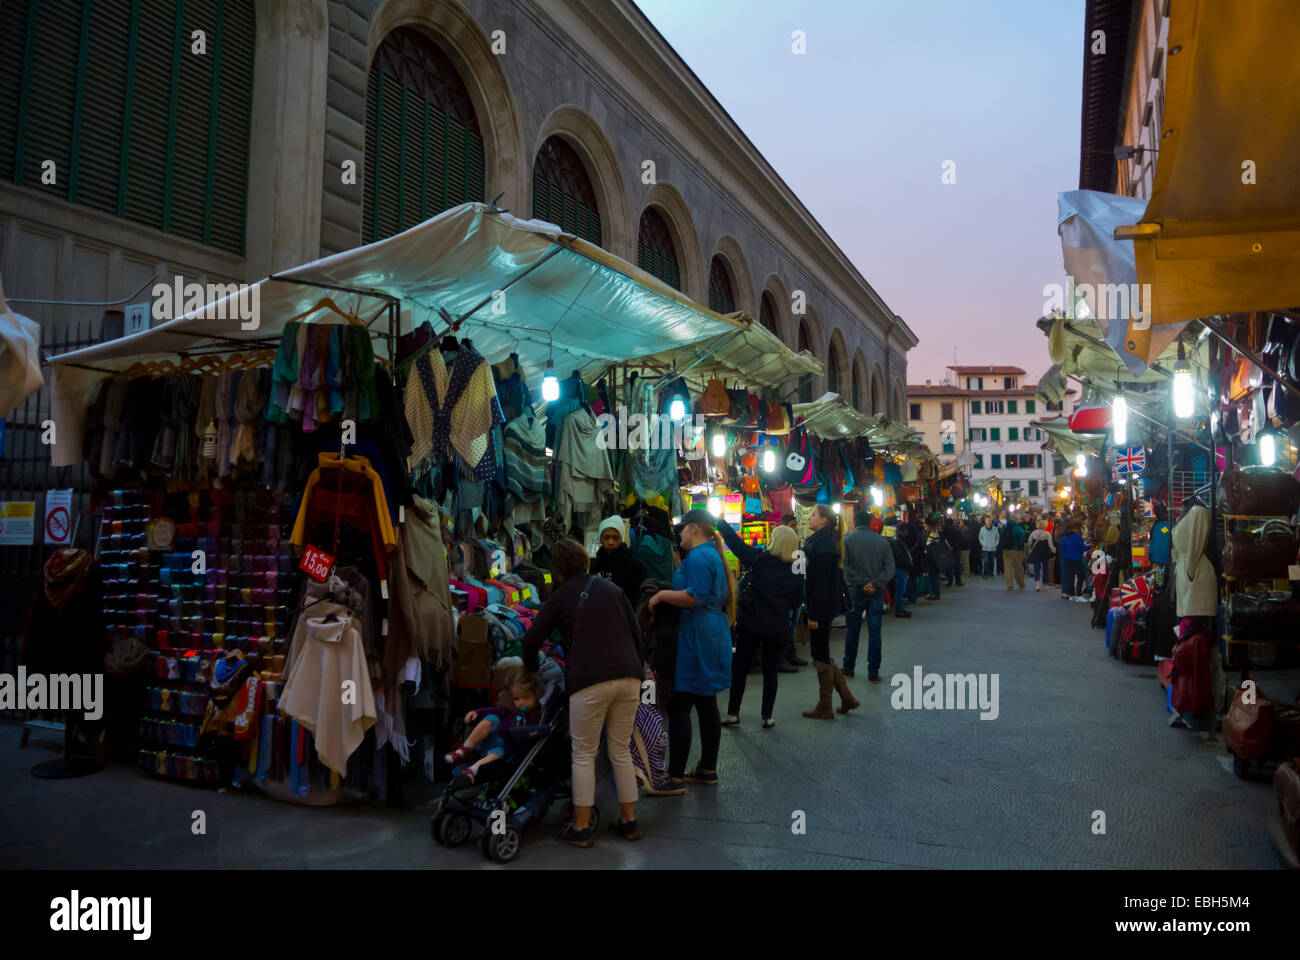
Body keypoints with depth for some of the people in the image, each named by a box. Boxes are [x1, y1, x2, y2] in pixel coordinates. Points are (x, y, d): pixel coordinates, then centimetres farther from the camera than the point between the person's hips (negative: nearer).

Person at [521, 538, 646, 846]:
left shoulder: (560, 597, 6)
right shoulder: (609, 587, 17)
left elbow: (531, 640, 5)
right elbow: (635, 631, 15)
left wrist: (531, 669, 24)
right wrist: (639, 670, 23)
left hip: (590, 681, -4)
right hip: (628, 676, 5)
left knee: (583, 755, 8)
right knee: (620, 751, 16)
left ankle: (581, 828, 12)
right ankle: (628, 821, 22)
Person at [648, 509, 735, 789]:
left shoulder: (698, 557, -14)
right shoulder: (713, 555, 18)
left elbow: (695, 597, -25)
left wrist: (661, 595, -15)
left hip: (695, 639, -10)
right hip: (713, 637, 10)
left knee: (679, 706, -6)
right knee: (706, 703, 15)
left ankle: (675, 777, -3)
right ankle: (708, 769, 24)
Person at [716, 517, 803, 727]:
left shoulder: (757, 559, -11)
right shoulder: (795, 573, -4)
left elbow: (733, 540, -5)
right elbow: (796, 602, 4)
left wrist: (718, 520, 4)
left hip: (750, 623, -2)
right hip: (777, 628, 2)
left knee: (740, 667, 7)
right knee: (770, 670, 11)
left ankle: (733, 713, 11)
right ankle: (767, 716, 12)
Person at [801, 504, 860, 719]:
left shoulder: (822, 544, -18)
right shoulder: (825, 540, 13)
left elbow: (821, 581, -22)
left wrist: (814, 614, -22)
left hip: (822, 605, -10)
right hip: (825, 605, 10)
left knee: (820, 657, 0)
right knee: (822, 655, 17)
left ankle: (824, 708, 11)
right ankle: (847, 697, 23)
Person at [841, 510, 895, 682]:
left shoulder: (847, 540, -5)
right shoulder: (882, 542, 2)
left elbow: (845, 567, -13)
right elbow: (890, 568, -5)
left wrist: (860, 584, -10)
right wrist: (876, 585, -10)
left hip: (855, 591, -1)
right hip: (877, 593, 1)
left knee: (852, 630, 10)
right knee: (874, 632, 4)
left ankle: (848, 669, 19)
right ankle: (873, 672, 5)